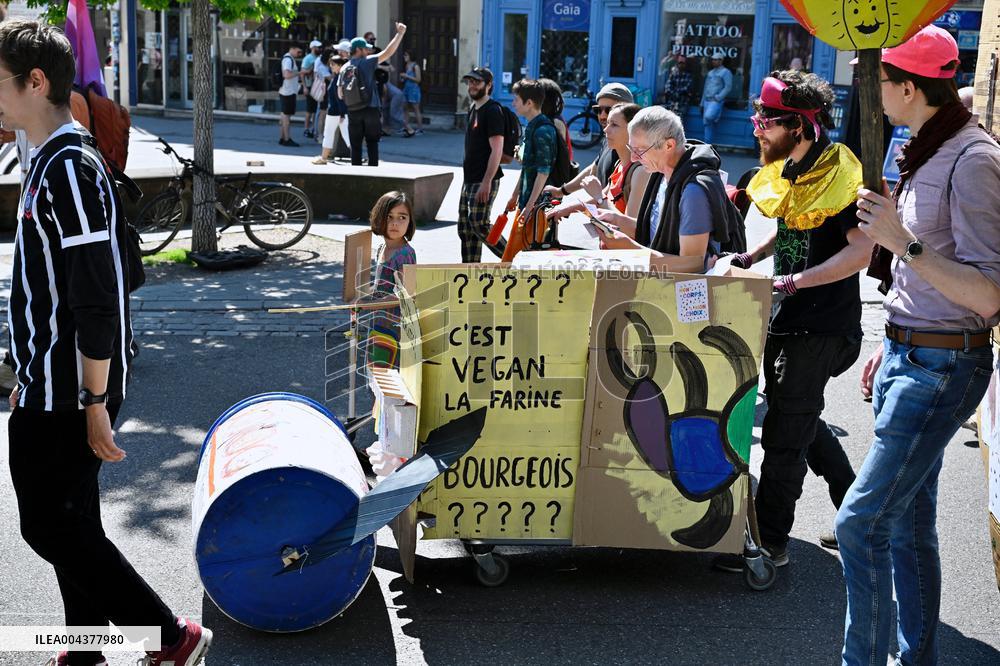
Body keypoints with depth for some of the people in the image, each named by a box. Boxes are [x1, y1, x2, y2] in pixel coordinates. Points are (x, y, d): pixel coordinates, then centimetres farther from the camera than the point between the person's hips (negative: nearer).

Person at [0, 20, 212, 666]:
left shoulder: (71, 169, -19)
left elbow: (97, 300, -23)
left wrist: (95, 404, -21)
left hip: (70, 393, -10)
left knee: (54, 527, -2)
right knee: (69, 523, 16)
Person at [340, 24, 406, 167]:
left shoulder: (344, 68, 4)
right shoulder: (367, 62, -8)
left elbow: (340, 94, 5)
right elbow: (388, 53, -12)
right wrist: (400, 33, -9)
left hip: (353, 112, 3)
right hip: (371, 109, -3)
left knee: (355, 145, 6)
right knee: (372, 144, 6)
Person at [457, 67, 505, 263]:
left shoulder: (492, 111, -12)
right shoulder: (473, 110, 17)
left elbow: (497, 150, -18)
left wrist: (487, 182, -23)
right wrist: (467, 179, 19)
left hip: (484, 181, -9)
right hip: (469, 180, 9)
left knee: (479, 224, -16)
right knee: (465, 229, 10)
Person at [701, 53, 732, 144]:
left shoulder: (725, 72, -1)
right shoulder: (710, 73, 22)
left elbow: (728, 87, -11)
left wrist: (718, 97, -18)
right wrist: (702, 103, 19)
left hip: (716, 101, -7)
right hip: (707, 101, 7)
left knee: (708, 117, -30)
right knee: (707, 124, 4)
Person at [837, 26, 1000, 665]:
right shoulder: (928, 152, 11)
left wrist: (902, 243, -25)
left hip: (943, 366, -9)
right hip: (908, 357, 9)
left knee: (862, 522, -10)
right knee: (909, 524, 15)